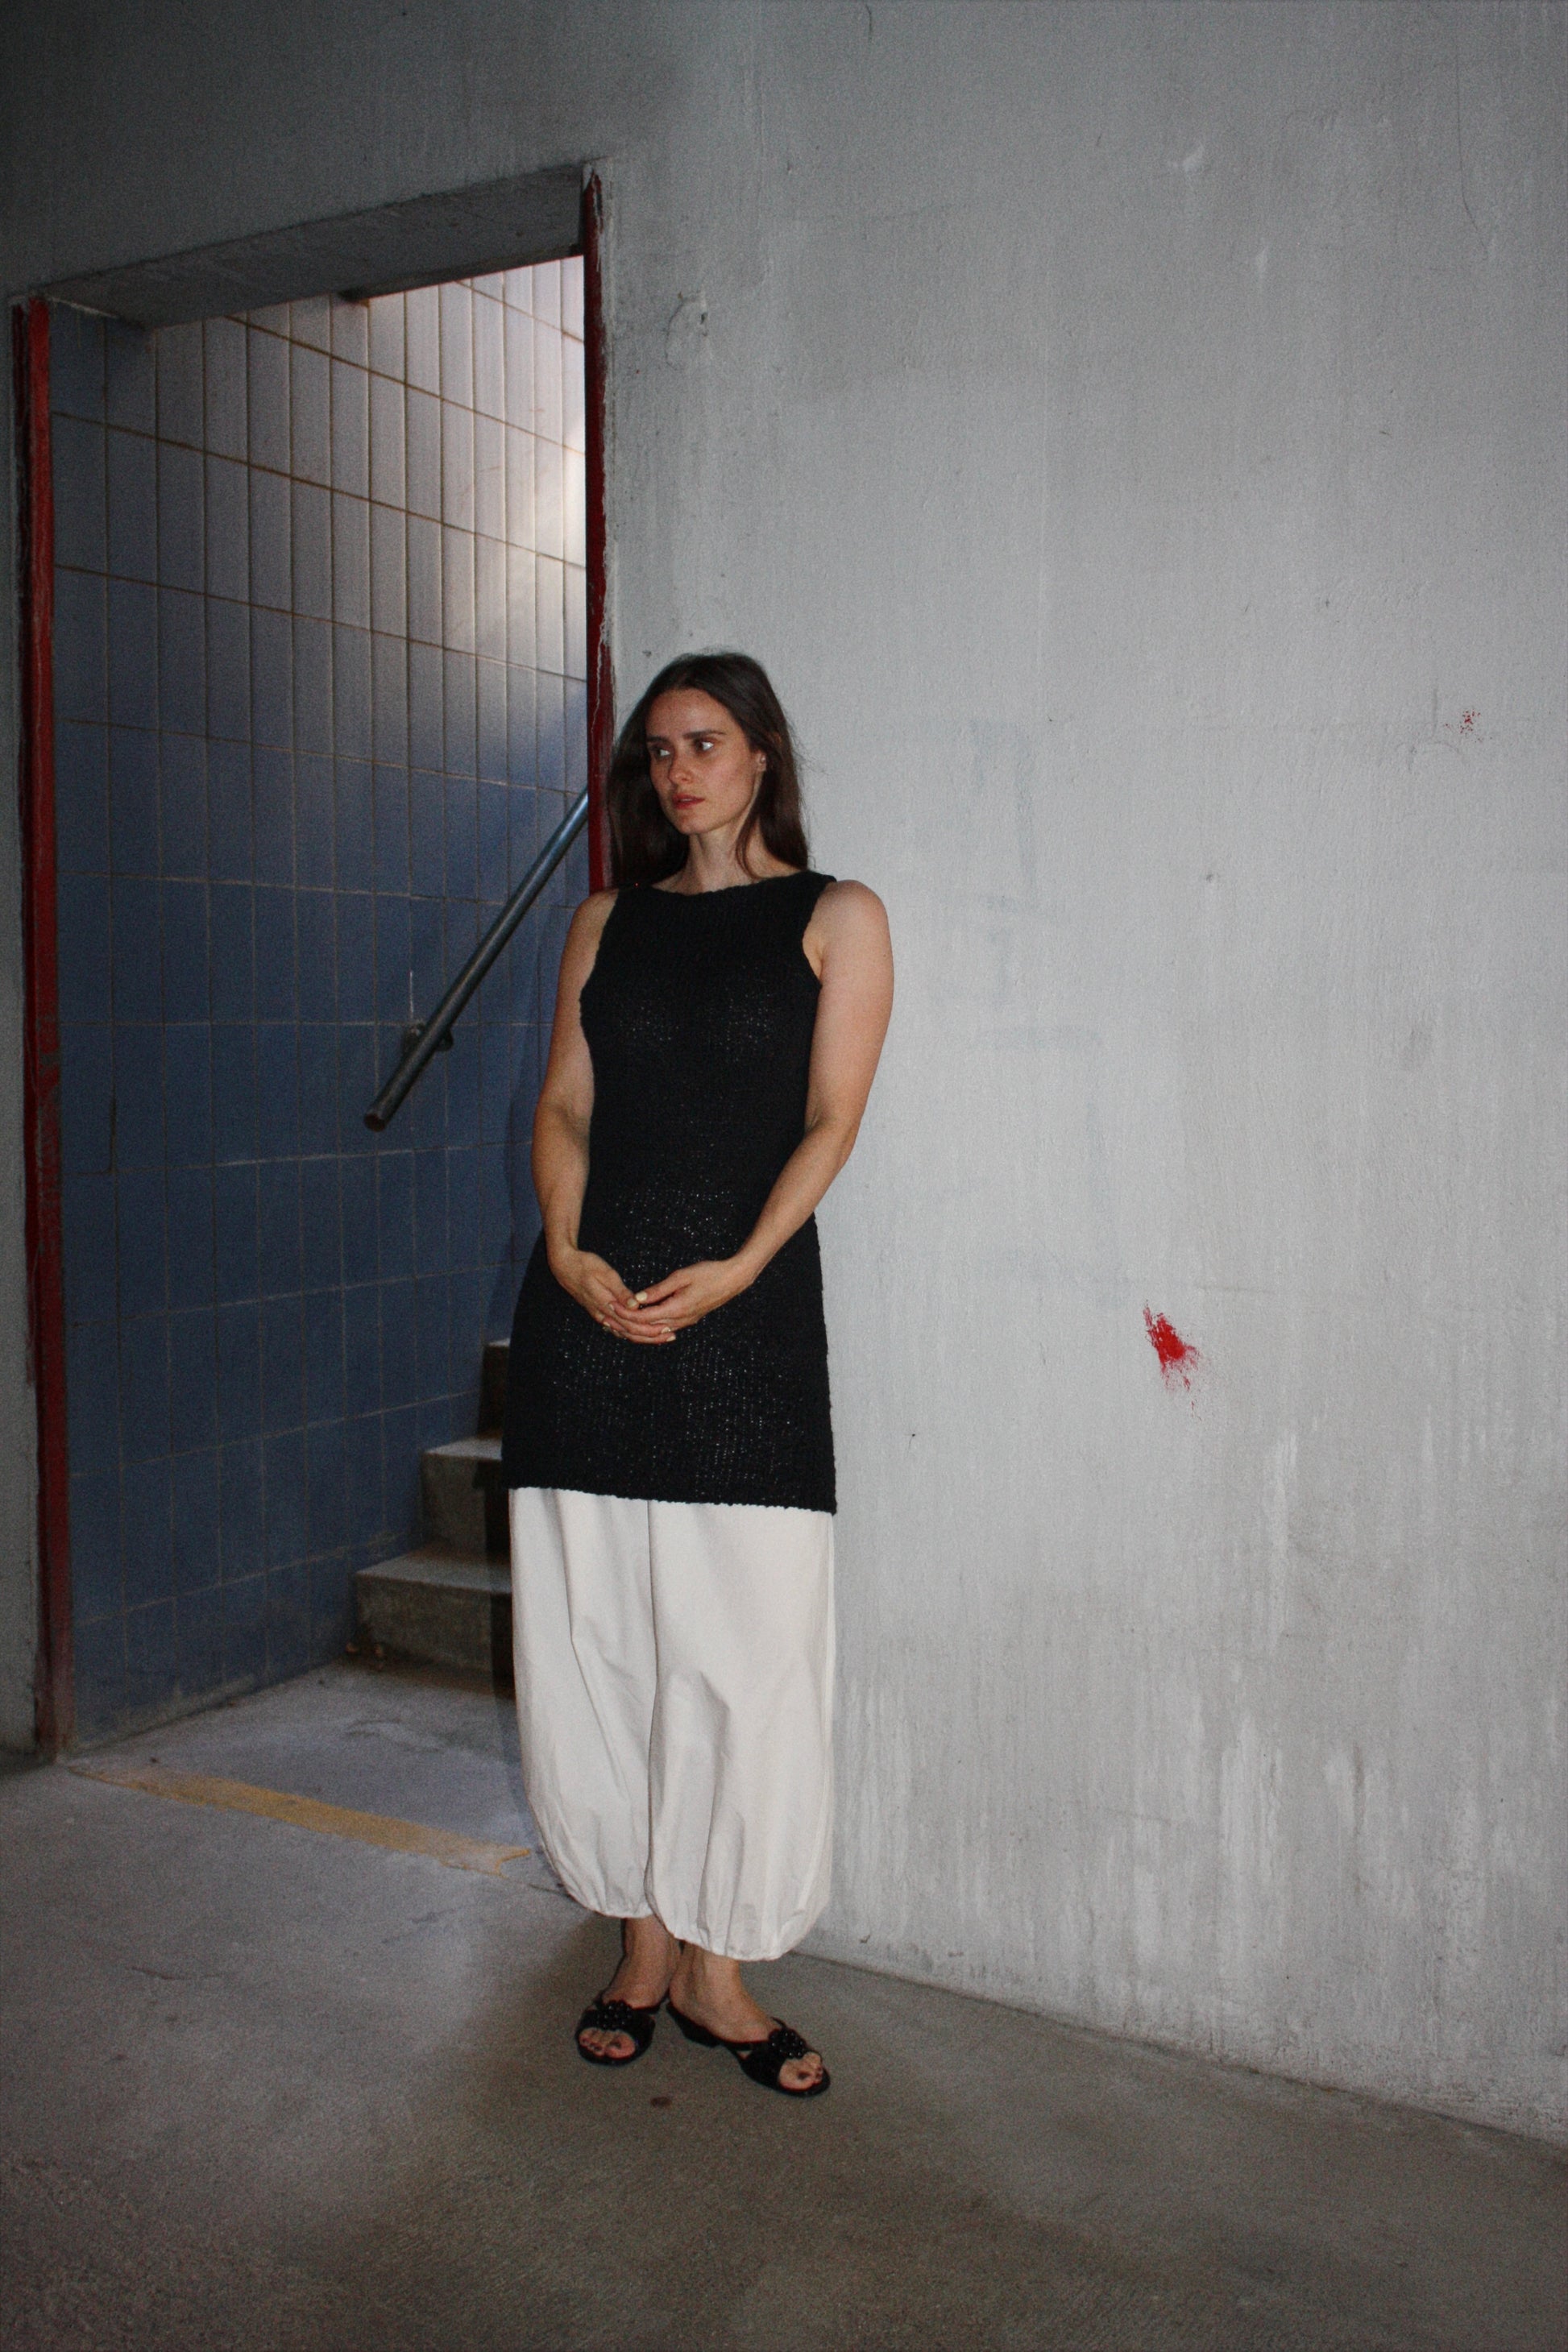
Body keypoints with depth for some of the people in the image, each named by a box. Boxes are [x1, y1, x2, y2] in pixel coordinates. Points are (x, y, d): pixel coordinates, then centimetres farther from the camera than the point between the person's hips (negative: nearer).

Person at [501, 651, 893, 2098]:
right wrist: (568, 1250, -8)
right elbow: (563, 1104, 10)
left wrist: (740, 1266, -15)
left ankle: (715, 1966, 14)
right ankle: (641, 1941, 22)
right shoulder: (607, 921, 15)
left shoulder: (836, 918, 6)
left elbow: (832, 1119, -2)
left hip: (746, 1305, -3)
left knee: (746, 1643, -1)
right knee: (598, 1632, 6)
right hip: (591, 1303, 3)